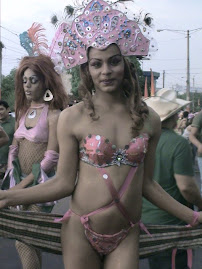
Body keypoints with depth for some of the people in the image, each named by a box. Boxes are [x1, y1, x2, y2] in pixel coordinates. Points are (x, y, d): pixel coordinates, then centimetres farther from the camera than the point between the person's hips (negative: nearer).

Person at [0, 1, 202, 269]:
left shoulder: (149, 119, -1)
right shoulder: (72, 118, -9)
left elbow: (146, 183, 6)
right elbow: (64, 183, -7)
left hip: (126, 237, 2)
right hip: (80, 233, -1)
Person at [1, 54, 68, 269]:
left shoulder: (53, 114, -12)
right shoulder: (22, 111, 10)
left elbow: (51, 158, -16)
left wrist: (22, 185, -15)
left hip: (41, 181, -6)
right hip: (21, 179, 6)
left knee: (23, 242, -8)